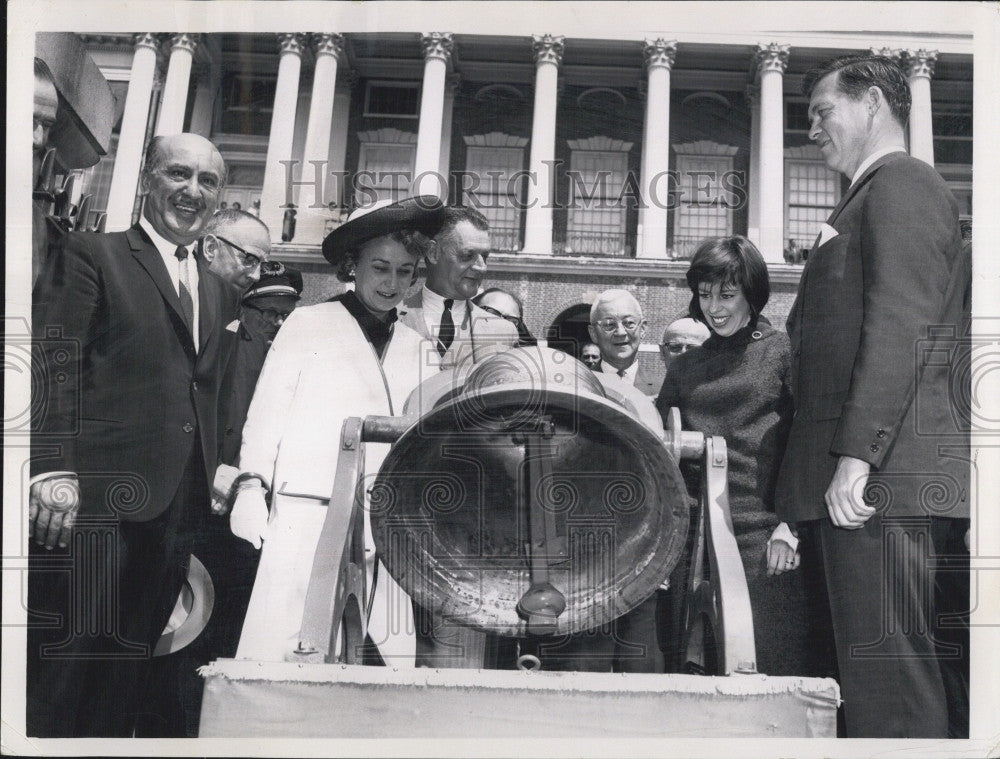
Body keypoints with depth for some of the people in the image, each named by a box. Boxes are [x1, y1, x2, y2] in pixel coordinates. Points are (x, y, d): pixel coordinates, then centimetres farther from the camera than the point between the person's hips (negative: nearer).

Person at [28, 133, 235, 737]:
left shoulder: (220, 292, 21)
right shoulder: (91, 255, 3)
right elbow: (52, 367, -8)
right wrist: (54, 471, -18)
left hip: (178, 508, 6)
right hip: (98, 498, -6)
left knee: (128, 671, 11)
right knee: (71, 659, -5)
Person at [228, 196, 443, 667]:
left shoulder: (416, 346, 16)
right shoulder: (307, 325, 9)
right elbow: (267, 411, 8)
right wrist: (251, 483, -1)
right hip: (306, 517, -2)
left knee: (388, 654, -4)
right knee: (285, 652, -6)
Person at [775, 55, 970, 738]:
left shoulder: (900, 183, -2)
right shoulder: (881, 194, 28)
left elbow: (898, 325, -16)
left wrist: (856, 453, -21)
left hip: (884, 475, -10)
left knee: (887, 680, -11)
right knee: (943, 669, 9)